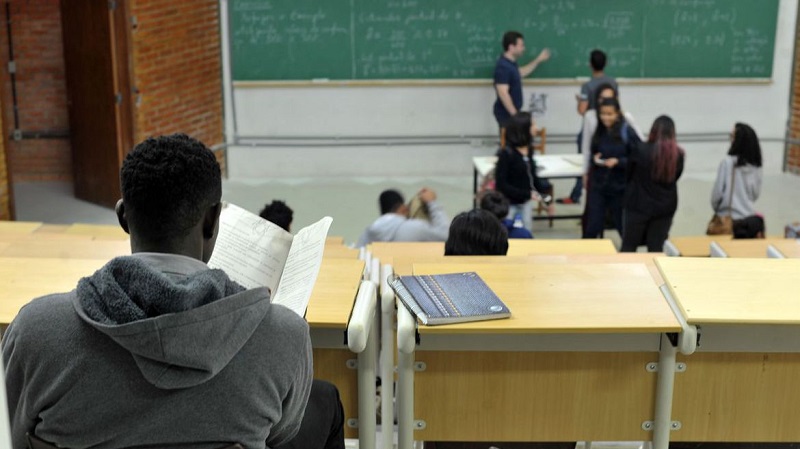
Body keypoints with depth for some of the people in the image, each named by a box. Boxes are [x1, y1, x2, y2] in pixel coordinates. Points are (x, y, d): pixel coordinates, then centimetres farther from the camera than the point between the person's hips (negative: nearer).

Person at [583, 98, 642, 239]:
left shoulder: (627, 133, -12)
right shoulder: (597, 131, -2)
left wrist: (618, 161, -22)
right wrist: (594, 158, -9)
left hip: (620, 186, -2)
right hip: (597, 185, 2)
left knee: (624, 225, 17)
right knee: (592, 226, 0)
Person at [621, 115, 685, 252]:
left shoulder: (641, 150, -15)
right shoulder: (678, 154, -5)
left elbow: (629, 172, -1)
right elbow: (675, 177, 8)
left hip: (639, 205, -3)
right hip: (665, 207, 3)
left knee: (629, 246, 9)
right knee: (656, 247, 8)